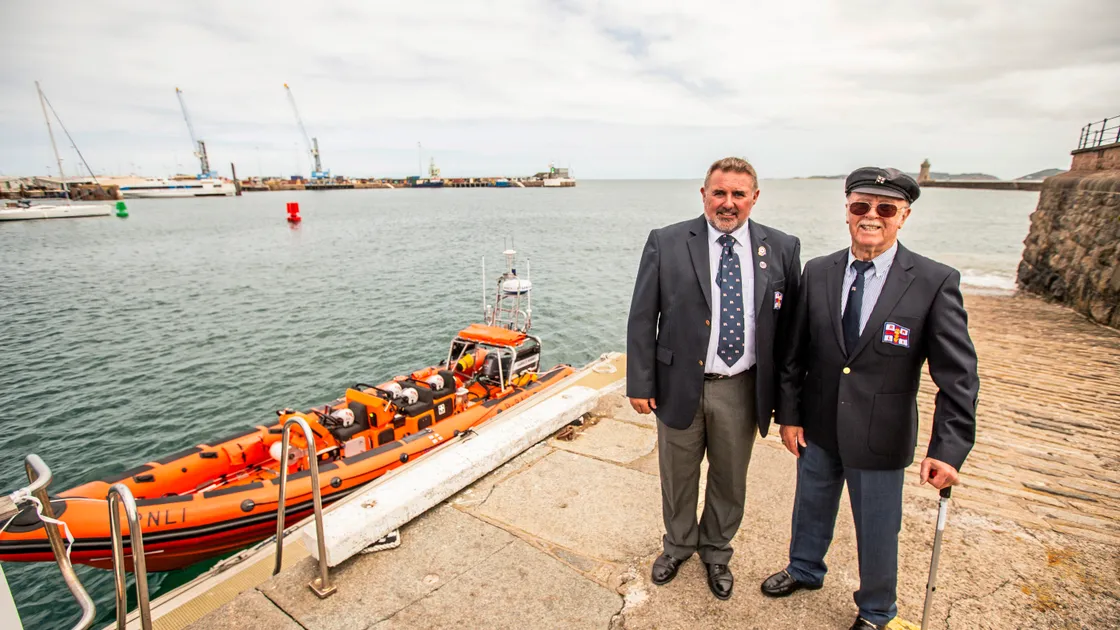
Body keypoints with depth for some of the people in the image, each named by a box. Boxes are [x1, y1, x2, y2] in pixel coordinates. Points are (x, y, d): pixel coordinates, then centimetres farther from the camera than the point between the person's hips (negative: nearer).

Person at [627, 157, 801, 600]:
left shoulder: (782, 249, -1)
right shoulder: (665, 244, -7)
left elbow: (789, 324, 3)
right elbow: (642, 319, -6)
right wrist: (640, 383, -8)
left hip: (742, 390, 2)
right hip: (680, 385, -1)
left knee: (730, 482, 20)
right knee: (678, 478, 18)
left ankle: (716, 552, 47)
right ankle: (678, 545, 47)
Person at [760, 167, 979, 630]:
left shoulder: (936, 283, -13)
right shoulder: (817, 273, -4)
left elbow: (958, 376, -13)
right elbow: (795, 352, 0)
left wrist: (948, 449, -19)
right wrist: (789, 414, -1)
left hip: (880, 438, -2)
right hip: (817, 427, 3)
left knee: (878, 532, 17)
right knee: (811, 508, 24)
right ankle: (804, 570, 53)